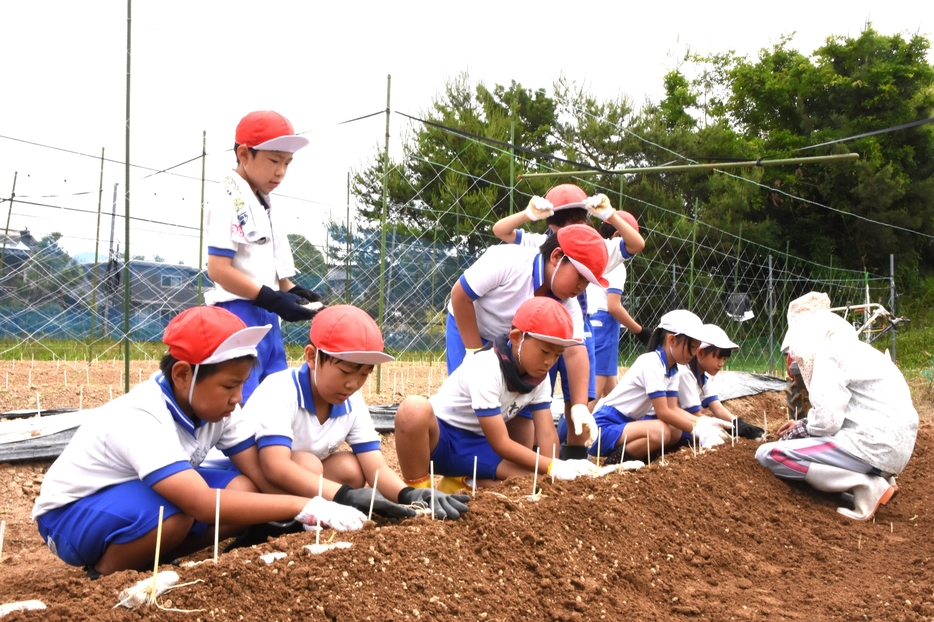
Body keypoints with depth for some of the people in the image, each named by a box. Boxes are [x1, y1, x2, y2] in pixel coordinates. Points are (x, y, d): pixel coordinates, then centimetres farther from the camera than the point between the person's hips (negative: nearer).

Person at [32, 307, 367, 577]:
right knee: (173, 512, -37)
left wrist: (314, 512, -27)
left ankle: (150, 560, -2)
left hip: (143, 497, 7)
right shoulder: (141, 418, -35)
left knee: (244, 490, -15)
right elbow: (203, 506, -45)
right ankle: (106, 573, -9)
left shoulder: (213, 402, -12)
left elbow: (261, 473, -12)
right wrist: (303, 507, -45)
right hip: (71, 515, -7)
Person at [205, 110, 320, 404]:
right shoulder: (230, 201, -12)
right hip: (239, 316, -10)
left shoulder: (264, 205, 16)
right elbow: (218, 269, -20)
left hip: (267, 317, 10)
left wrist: (293, 292, 3)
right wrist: (273, 299, -22)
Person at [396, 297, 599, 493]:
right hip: (438, 436, -6)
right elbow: (500, 444, -26)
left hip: (476, 446, 7)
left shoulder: (539, 377, -5)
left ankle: (462, 483, 3)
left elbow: (547, 434, -9)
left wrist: (556, 468, -26)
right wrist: (553, 466, -30)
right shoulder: (485, 369, -27)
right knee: (415, 408, -40)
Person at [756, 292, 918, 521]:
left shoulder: (829, 353, -9)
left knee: (768, 454, -10)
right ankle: (875, 475, 9)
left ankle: (867, 486, -12)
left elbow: (826, 420, -16)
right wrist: (802, 425, 13)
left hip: (873, 444, -10)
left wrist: (801, 428, 3)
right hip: (893, 444, 10)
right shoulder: (851, 349, 20)